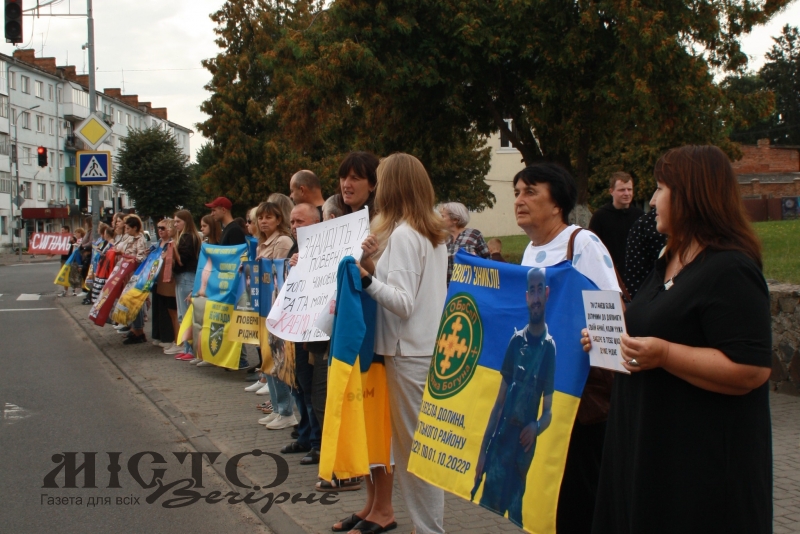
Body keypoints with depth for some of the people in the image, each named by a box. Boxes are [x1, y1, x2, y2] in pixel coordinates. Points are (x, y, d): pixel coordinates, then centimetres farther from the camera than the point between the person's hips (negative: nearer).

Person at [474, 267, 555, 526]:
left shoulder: (549, 347, -2)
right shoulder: (516, 340, 7)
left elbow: (548, 411, 1)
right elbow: (500, 400, 10)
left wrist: (536, 427, -21)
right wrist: (483, 449, 7)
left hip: (523, 448, -3)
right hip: (500, 441, 3)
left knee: (514, 516, 1)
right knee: (486, 506, -1)